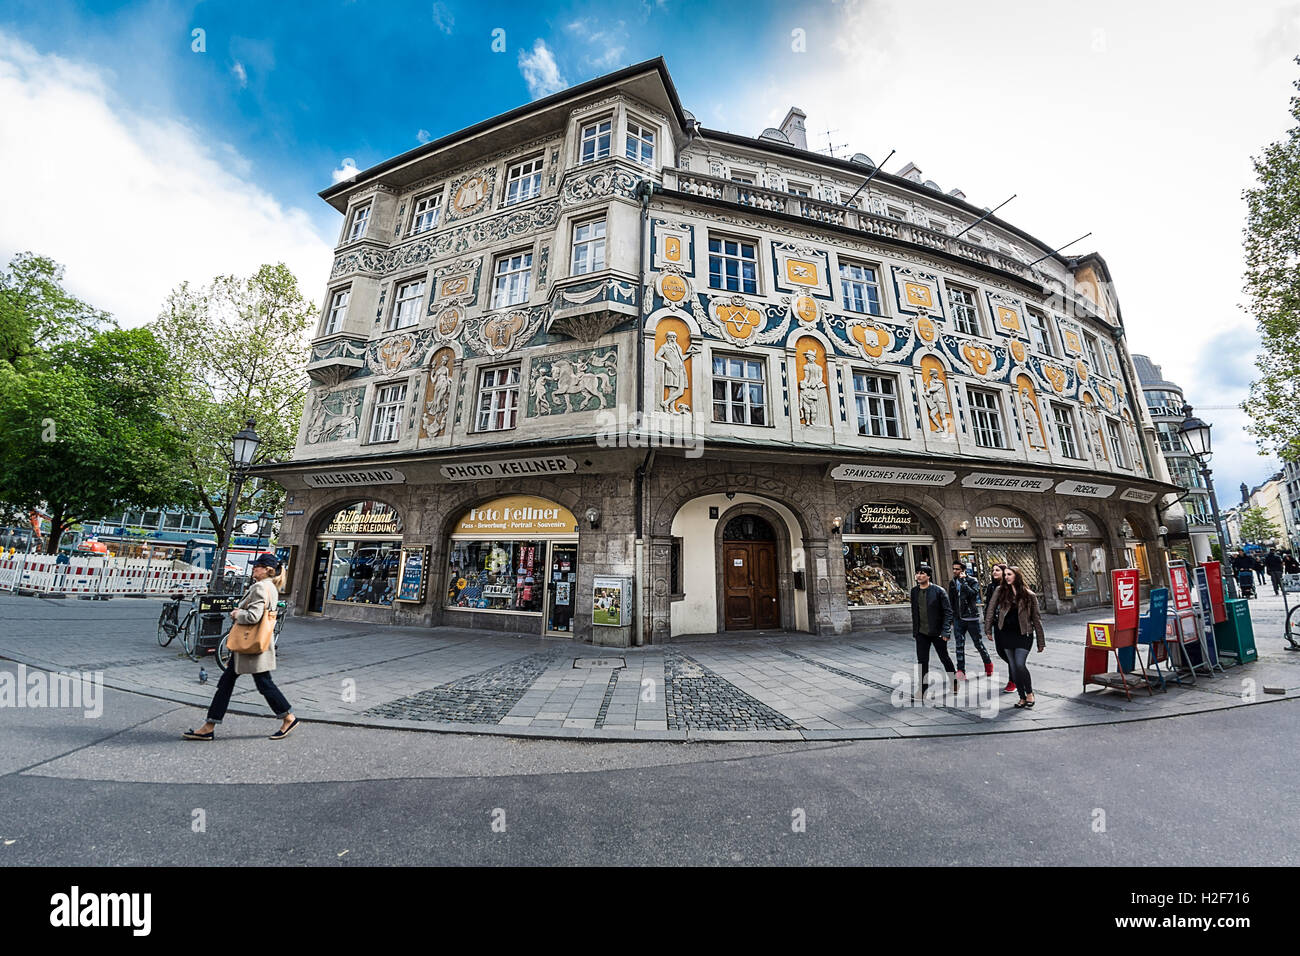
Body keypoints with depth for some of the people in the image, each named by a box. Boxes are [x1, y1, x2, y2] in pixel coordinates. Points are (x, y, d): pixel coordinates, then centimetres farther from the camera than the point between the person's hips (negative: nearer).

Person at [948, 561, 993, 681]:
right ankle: (961, 671, 6)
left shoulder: (972, 581, -5)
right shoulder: (952, 584, 9)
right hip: (958, 619, 4)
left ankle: (988, 663, 35)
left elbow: (973, 594, -24)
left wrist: (963, 581, -19)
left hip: (971, 618, -4)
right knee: (959, 645, 2)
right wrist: (951, 619, 13)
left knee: (978, 644, 9)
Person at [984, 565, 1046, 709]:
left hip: (1023, 634, -2)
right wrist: (988, 630, -1)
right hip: (1006, 634, 2)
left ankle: (1029, 692, 14)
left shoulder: (1029, 595, -1)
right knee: (1014, 667, 7)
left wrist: (1041, 642, 3)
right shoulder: (1000, 591, 2)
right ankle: (1022, 697, 19)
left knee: (1021, 664, -11)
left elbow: (1036, 619, 3)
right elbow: (991, 610, 3)